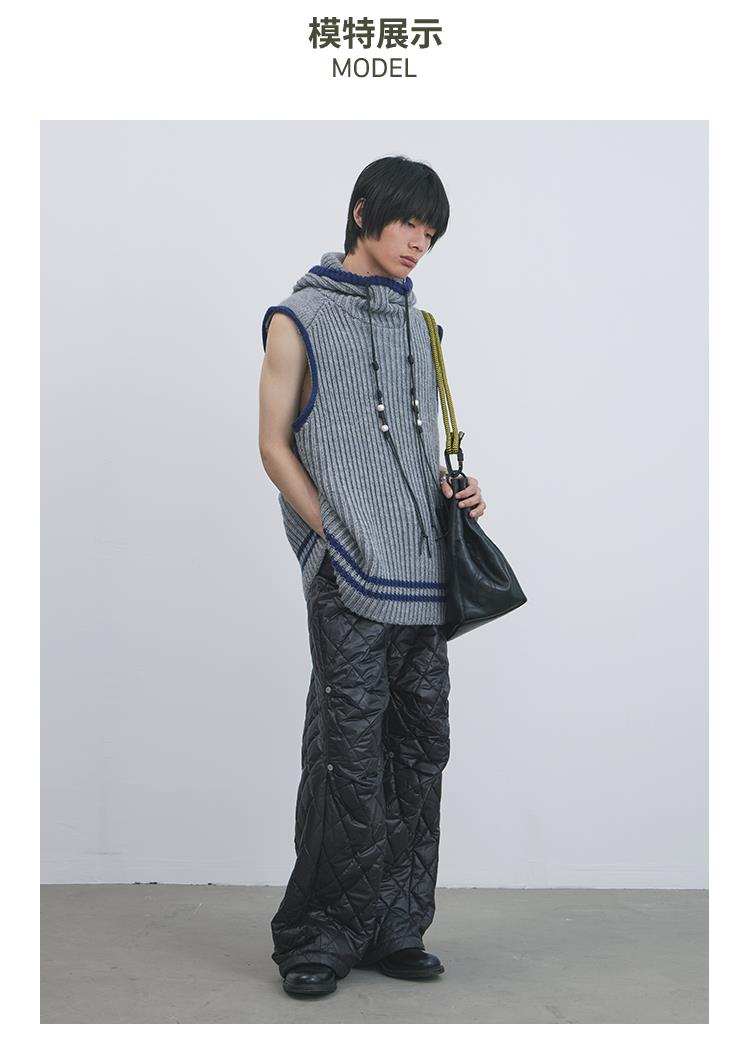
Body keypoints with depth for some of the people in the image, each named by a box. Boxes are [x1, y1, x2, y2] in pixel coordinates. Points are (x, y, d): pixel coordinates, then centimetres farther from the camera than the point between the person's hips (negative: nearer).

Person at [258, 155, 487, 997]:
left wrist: (453, 489, 5)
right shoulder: (300, 319, 1)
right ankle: (318, 938, 9)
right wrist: (337, 538, -9)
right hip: (350, 579, -6)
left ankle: (394, 929, 19)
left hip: (424, 576, 6)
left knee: (418, 751, 8)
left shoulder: (417, 323, 19)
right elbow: (275, 445, -1)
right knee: (350, 754, -5)